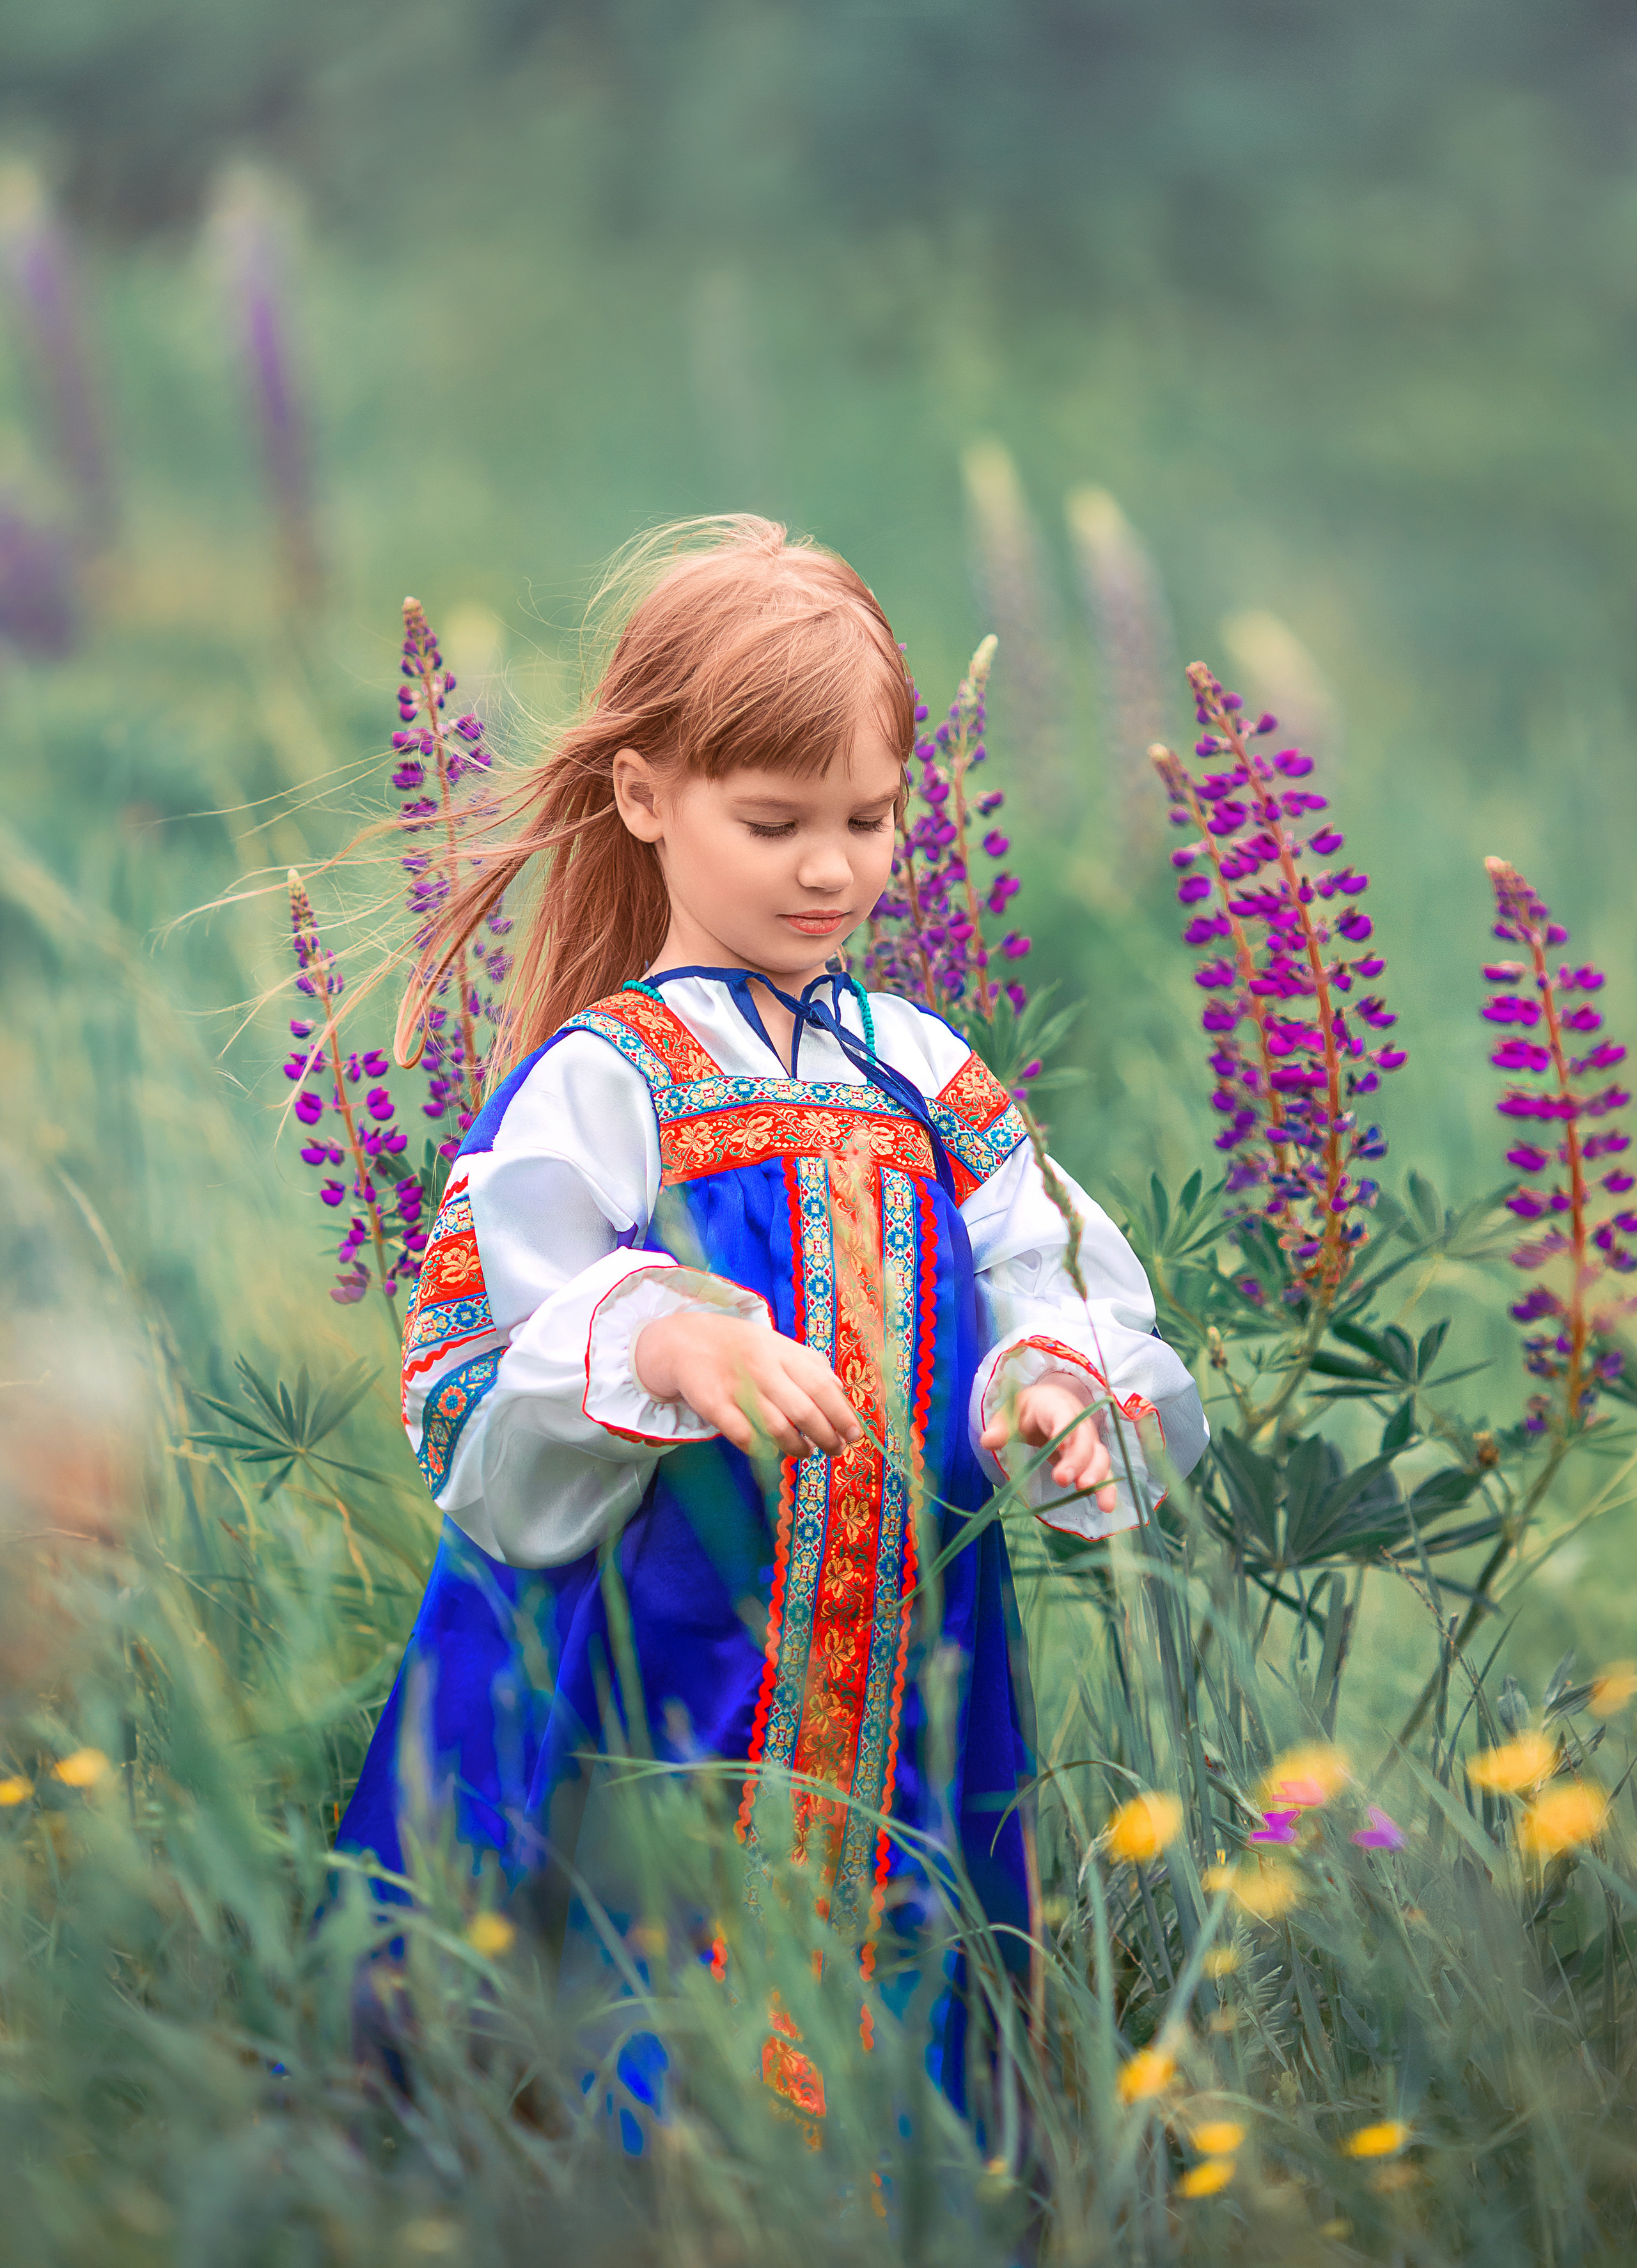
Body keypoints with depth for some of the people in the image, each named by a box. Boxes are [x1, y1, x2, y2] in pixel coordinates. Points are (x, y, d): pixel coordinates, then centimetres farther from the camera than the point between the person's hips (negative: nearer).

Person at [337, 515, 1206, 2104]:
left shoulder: (924, 1074, 9)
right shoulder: (589, 1089, -5)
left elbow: (1068, 1306, 8)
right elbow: (483, 1455, -10)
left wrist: (1061, 1403, -15)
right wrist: (651, 1351, -28)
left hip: (901, 1713, 4)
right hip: (653, 1680, -4)